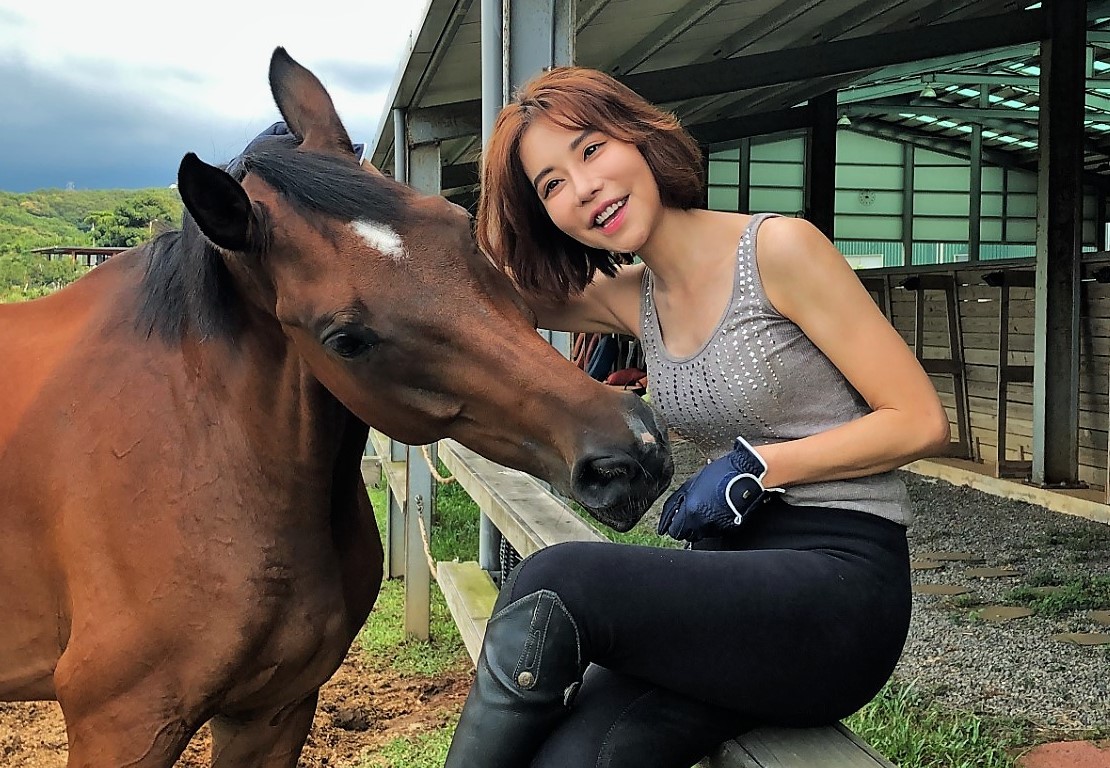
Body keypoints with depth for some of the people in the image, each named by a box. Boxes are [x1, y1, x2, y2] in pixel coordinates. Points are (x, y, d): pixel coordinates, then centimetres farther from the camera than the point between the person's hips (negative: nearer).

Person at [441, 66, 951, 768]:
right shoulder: (631, 298, 12)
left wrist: (756, 466, -13)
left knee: (553, 586, -26)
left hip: (844, 580, -5)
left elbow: (921, 422, -7)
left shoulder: (778, 249, -7)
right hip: (734, 568, 5)